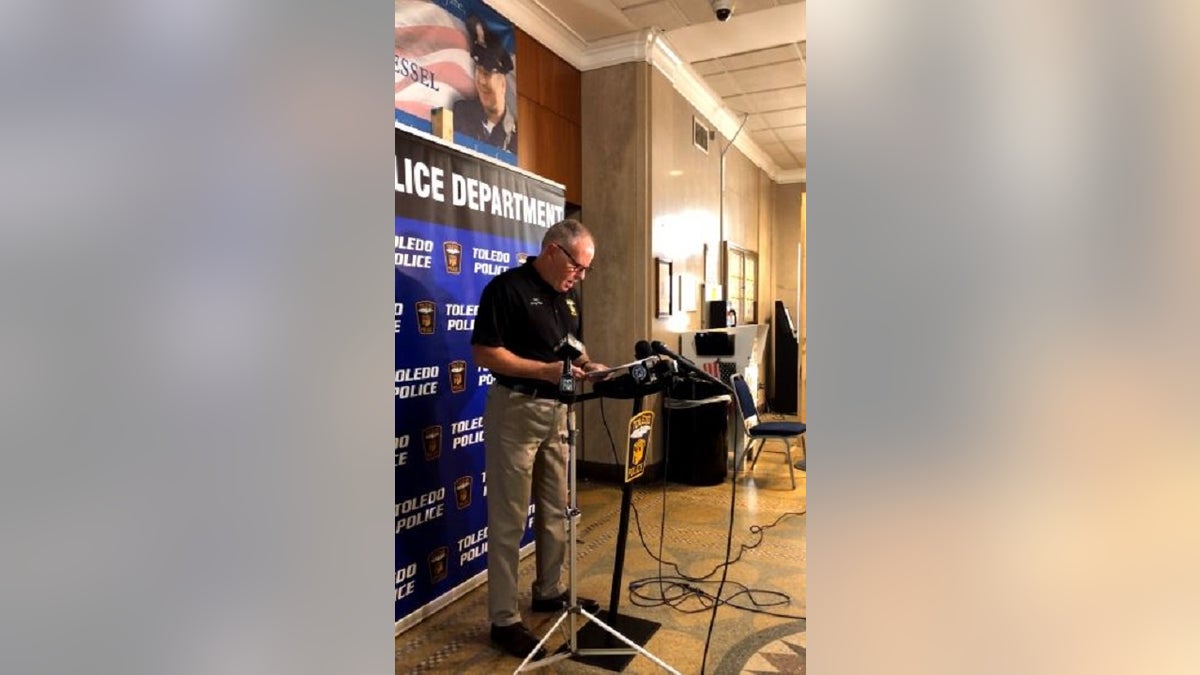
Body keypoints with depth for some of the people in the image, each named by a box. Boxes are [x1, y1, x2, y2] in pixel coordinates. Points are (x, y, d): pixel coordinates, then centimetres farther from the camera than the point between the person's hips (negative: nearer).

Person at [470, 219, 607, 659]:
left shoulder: (570, 295, 10)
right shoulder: (507, 288, -13)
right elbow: (484, 352, -18)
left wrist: (588, 366, -2)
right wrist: (545, 370, -24)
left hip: (558, 410, 8)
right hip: (516, 410, -7)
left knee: (556, 510, 17)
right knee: (509, 519, 1)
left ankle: (550, 591, 34)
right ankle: (504, 619, 12)